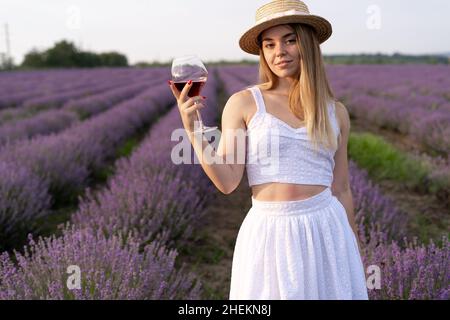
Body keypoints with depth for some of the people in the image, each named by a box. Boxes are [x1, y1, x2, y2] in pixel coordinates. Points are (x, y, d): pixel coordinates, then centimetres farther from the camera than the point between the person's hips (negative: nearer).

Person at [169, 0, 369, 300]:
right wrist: (192, 129, -16)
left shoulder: (336, 112, 7)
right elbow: (227, 182, -6)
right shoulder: (243, 103, -2)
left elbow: (341, 190, 12)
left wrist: (356, 259, 15)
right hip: (268, 237, -2)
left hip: (326, 233, 3)